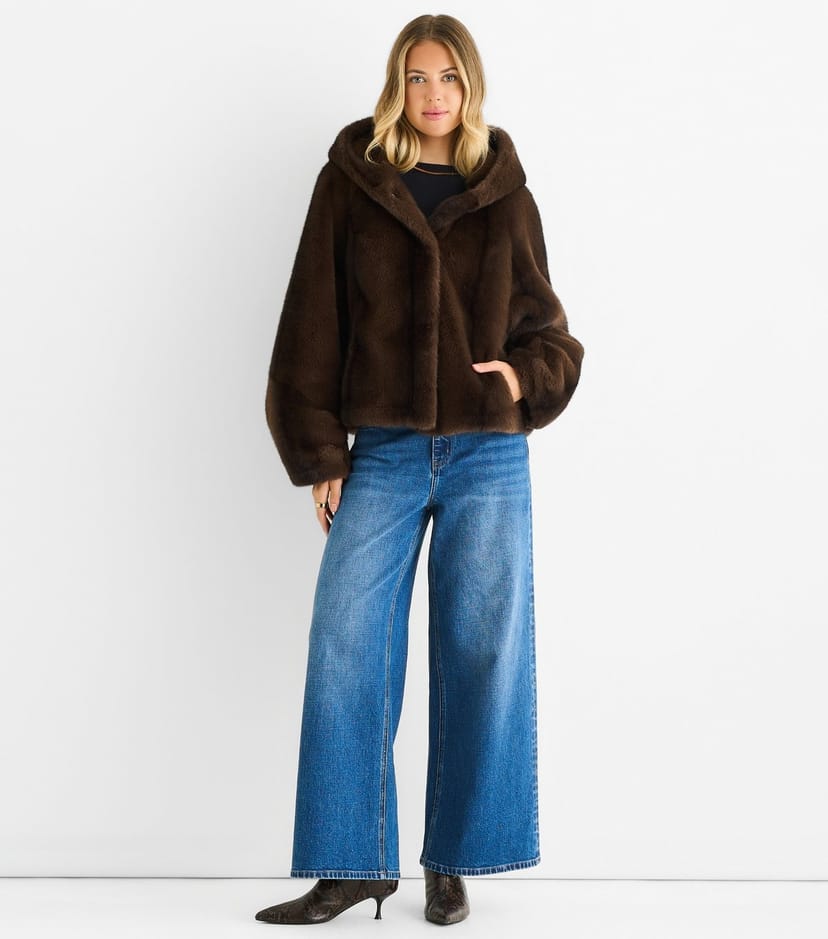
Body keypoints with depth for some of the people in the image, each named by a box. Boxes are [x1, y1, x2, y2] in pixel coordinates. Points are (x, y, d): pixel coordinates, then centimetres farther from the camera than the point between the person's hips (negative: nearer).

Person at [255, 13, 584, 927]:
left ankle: (452, 863, 15)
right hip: (383, 454, 0)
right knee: (346, 651, -5)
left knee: (480, 654, 2)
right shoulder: (349, 184, 4)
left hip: (489, 457, 1)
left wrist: (527, 375, -8)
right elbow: (313, 326, 3)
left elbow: (545, 326, 14)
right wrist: (321, 454, -2)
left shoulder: (505, 197, 8)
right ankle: (352, 867, 7)